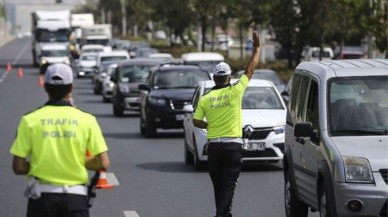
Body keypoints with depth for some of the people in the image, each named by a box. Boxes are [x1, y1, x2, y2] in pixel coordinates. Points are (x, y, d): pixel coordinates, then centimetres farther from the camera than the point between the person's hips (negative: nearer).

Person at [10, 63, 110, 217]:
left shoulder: (30, 120, -3)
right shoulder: (86, 120, -3)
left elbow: (18, 167, -5)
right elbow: (103, 163, -5)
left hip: (41, 196, 0)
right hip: (75, 197, 0)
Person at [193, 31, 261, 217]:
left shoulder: (205, 98, 1)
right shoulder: (234, 91, -6)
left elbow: (196, 121, 3)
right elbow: (250, 70, 1)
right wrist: (257, 48, 10)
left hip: (214, 146, 3)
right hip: (233, 145, -3)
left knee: (218, 185, 14)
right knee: (228, 185, -3)